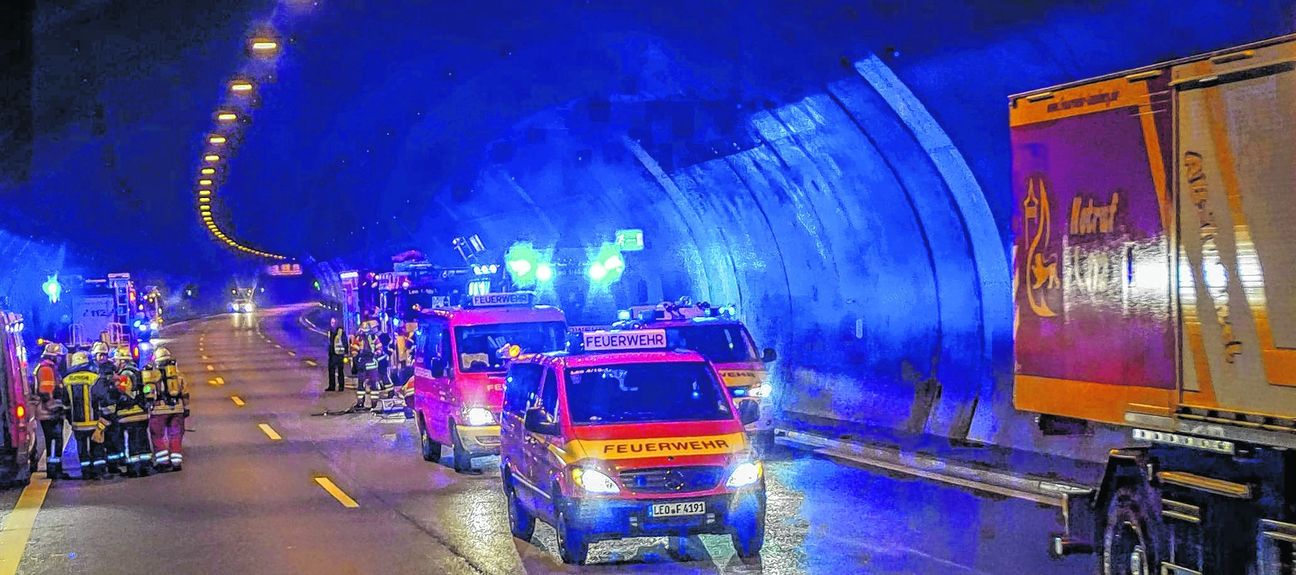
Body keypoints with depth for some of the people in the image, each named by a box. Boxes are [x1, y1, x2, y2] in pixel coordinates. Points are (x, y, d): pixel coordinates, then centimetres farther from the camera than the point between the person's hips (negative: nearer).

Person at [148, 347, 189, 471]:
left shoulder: (154, 374, -2)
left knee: (158, 436, 8)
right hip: (177, 409, 4)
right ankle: (176, 462, 6)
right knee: (175, 436, 10)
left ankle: (163, 461, 1)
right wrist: (186, 408, 19)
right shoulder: (177, 372, 11)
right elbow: (185, 392, 13)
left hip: (160, 410, -4)